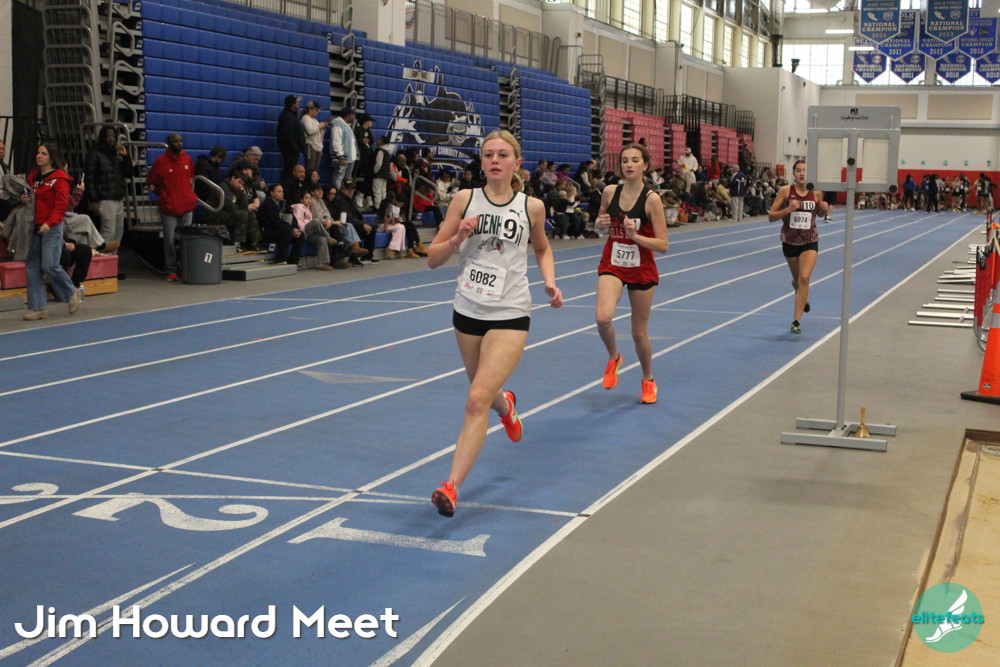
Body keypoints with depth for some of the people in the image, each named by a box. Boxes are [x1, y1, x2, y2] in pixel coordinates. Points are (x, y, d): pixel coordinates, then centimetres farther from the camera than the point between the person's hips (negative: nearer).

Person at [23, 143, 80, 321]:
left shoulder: (59, 178, -6)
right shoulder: (33, 176, 15)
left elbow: (61, 204, -13)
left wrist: (49, 223, -25)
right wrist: (24, 199, 3)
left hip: (52, 227, -7)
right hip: (35, 226, 7)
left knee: (50, 265, -14)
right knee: (32, 267, 3)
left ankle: (71, 294, 12)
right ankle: (38, 308, 7)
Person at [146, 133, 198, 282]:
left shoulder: (188, 159, 8)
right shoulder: (161, 161, -5)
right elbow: (150, 183, 4)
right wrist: (163, 194, 7)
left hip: (187, 206, 4)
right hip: (169, 208, -4)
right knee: (170, 239, -2)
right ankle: (171, 271, 4)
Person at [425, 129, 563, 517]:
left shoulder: (532, 206, -1)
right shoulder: (464, 199, -1)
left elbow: (542, 248, 19)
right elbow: (432, 259, 1)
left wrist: (550, 282, 2)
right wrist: (457, 238, -18)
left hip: (510, 315, -3)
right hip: (468, 311, 3)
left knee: (477, 400, -17)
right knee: (484, 393, 22)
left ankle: (452, 486, -16)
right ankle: (505, 404, 60)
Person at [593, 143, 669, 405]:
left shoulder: (652, 199, -14)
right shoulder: (610, 192, -3)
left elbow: (663, 245, -13)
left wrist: (635, 235, -27)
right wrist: (601, 223, -8)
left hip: (642, 270, -2)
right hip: (612, 265, 2)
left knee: (639, 332, 8)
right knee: (603, 318, -25)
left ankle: (648, 380, 35)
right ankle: (613, 358, 7)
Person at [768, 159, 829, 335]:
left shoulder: (816, 193, -5)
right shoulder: (785, 191, -10)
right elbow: (770, 216, -9)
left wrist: (824, 209, -10)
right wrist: (788, 209, -26)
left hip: (810, 241, -1)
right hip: (790, 240, 1)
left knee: (805, 277, -18)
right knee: (797, 279, 17)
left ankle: (796, 320, -14)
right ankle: (803, 299, 54)